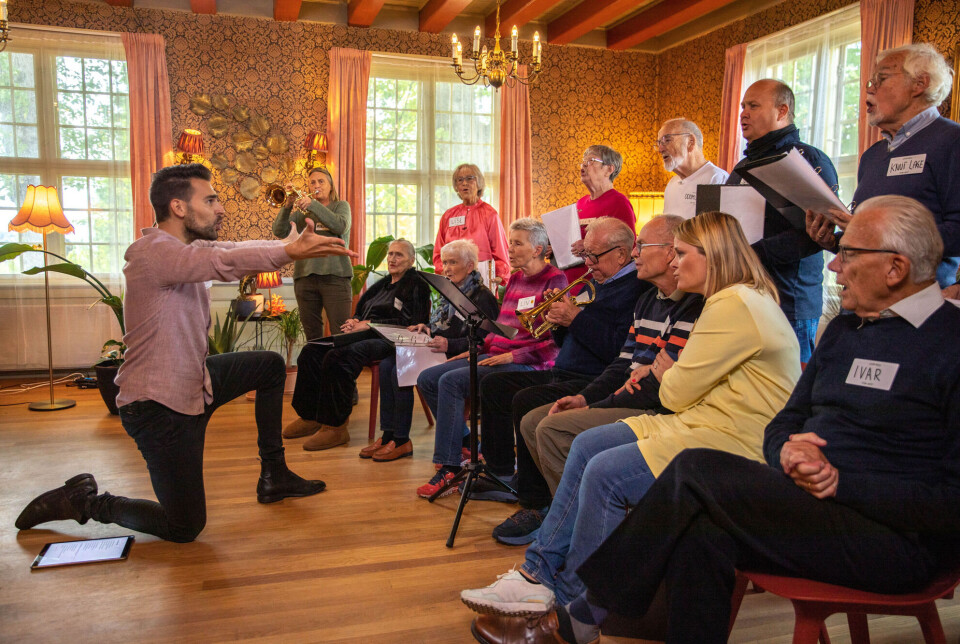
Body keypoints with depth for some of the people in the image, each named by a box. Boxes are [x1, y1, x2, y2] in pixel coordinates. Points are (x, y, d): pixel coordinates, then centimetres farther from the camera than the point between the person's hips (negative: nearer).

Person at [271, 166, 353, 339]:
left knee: (341, 333, -10)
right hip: (305, 276, 3)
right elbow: (280, 232, 5)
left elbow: (341, 226, -10)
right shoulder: (301, 210, 18)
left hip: (334, 275, -3)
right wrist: (287, 206, -8)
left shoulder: (341, 205, 12)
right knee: (312, 335, 6)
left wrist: (313, 205, -15)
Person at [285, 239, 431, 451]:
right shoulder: (383, 284, 26)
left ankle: (335, 427, -25)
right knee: (311, 352, -8)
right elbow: (360, 312, 27)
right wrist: (354, 322, 2)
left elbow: (407, 323, -12)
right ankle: (310, 416, -3)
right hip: (363, 336, 9)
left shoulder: (416, 286, 1)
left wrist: (368, 325, -13)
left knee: (337, 357, -33)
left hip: (388, 341, -9)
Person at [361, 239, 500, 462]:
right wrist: (428, 328, 6)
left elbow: (481, 340, -19)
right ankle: (388, 434, -7)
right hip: (436, 350, 10)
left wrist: (449, 345, -30)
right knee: (387, 364, -9)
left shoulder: (482, 297, -9)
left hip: (456, 358, -9)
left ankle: (401, 441, -13)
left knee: (400, 371, -24)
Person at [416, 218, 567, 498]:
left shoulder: (554, 280, -7)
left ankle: (449, 469, -19)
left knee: (451, 381, -26)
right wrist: (476, 349, 10)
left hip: (528, 363, -9)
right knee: (427, 378, -2)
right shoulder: (515, 279, 19)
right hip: (496, 355, 9)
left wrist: (513, 355, -20)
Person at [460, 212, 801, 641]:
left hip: (736, 443, -11)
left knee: (606, 472, -21)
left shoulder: (736, 304, -17)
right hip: (704, 423, 11)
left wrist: (665, 375, 6)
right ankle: (539, 573, 2)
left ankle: (572, 606, -2)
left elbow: (678, 392, -14)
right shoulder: (732, 300, 18)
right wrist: (671, 374, -1)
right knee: (587, 446, 0)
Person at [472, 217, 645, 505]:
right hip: (562, 374, 11)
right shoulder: (596, 283, 19)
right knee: (493, 385, 9)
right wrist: (559, 315, 3)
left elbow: (620, 351, -27)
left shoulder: (634, 289, -12)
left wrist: (576, 319, -19)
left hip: (593, 383, -11)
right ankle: (502, 477, 10)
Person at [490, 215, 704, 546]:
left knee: (553, 428, -21)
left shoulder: (697, 307, -16)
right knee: (531, 420, 4)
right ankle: (540, 506, 13)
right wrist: (584, 397, 2)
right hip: (631, 400, 10)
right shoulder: (648, 301, 16)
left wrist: (596, 407, -16)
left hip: (660, 412, -10)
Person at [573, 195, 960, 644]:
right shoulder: (844, 329, 16)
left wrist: (843, 484, -17)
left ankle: (593, 605, -6)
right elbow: (783, 425, 18)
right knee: (699, 533, -23)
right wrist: (787, 451, -5)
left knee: (698, 470, -21)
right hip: (810, 503, 7)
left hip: (898, 541, -7)